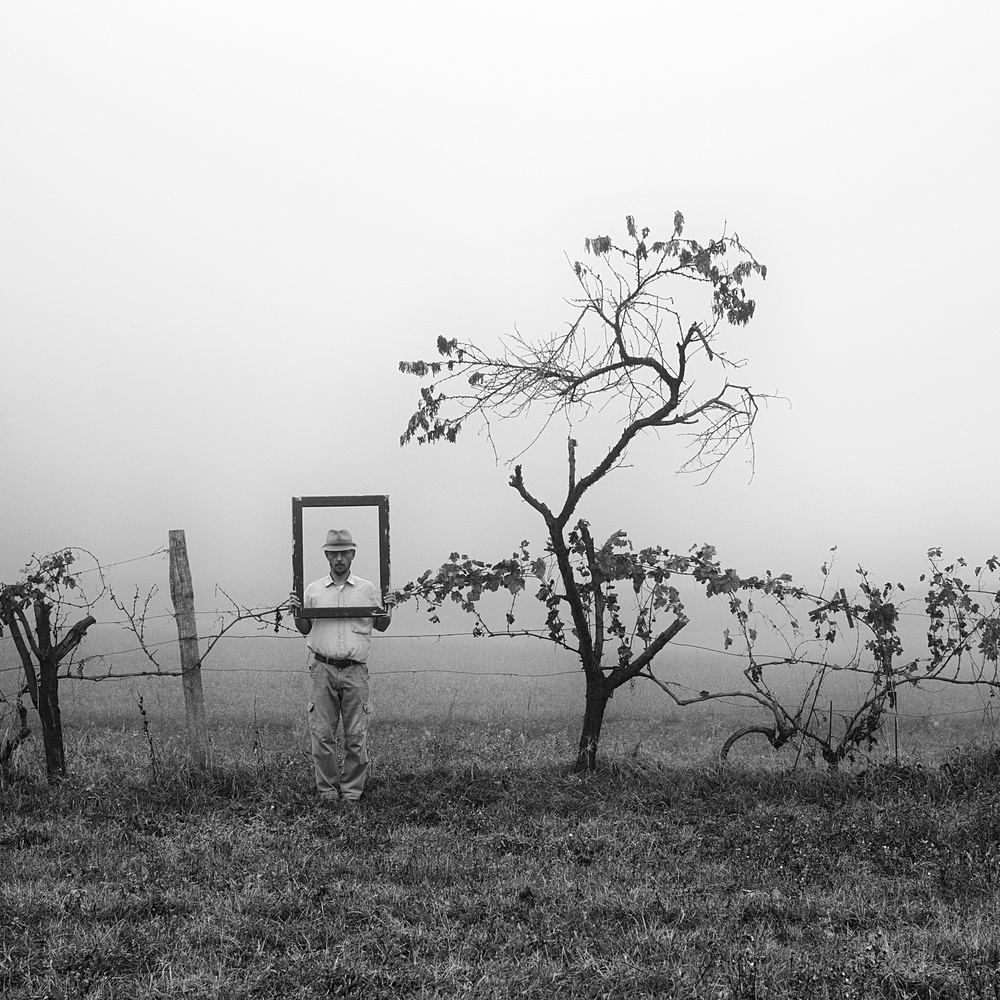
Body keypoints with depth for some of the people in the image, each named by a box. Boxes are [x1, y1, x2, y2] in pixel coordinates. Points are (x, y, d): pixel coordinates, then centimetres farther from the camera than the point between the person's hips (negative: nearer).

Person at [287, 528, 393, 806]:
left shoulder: (368, 589, 9)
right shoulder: (313, 590, 10)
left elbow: (380, 626, 17)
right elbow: (305, 629, 18)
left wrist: (387, 610, -3)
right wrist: (296, 612, -1)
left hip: (355, 670, 0)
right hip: (323, 668, 0)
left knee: (356, 736, 1)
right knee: (322, 734, -1)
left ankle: (352, 791, 10)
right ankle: (327, 790, 10)